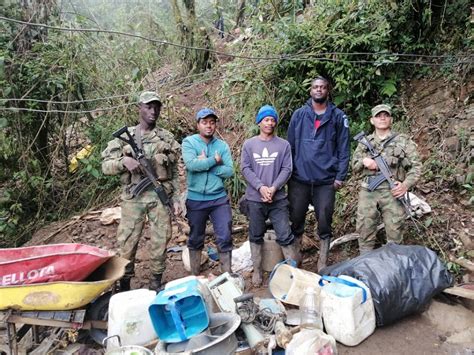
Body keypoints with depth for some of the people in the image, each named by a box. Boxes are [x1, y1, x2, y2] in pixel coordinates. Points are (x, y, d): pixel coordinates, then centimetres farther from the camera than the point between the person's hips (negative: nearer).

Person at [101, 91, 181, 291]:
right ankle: (124, 285, 19)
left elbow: (175, 171, 10)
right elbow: (106, 165, 5)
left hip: (161, 195, 1)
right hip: (133, 196, 0)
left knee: (160, 240, 6)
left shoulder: (167, 138, 9)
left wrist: (176, 197, 5)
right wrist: (124, 161, -15)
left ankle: (156, 282, 23)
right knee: (127, 241, 3)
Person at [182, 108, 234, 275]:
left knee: (225, 237, -1)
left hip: (219, 199, 1)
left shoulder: (223, 145, 3)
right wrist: (215, 160, -14)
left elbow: (229, 171, -8)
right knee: (195, 239, 13)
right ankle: (195, 275, 30)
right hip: (195, 199, -1)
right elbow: (191, 164, -21)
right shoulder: (189, 142, -3)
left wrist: (205, 163, -14)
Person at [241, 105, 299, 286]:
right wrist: (261, 187, -13)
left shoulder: (284, 145, 3)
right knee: (256, 236, 11)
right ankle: (257, 270, 25)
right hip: (255, 198, 1)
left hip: (278, 198, -1)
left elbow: (287, 169, 0)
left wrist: (274, 188, -14)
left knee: (285, 236, -1)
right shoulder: (249, 144, 4)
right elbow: (245, 169, -1)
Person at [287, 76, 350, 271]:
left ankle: (323, 263, 21)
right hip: (299, 178, 1)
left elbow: (343, 148, 3)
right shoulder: (299, 114, 7)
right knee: (296, 219, 9)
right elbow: (290, 145, 9)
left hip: (326, 180, -1)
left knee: (324, 221, 4)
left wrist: (340, 176, -4)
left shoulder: (338, 116, 4)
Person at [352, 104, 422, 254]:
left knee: (394, 230, 3)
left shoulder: (403, 141, 8)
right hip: (368, 190, 2)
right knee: (365, 230, 5)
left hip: (392, 190, -1)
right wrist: (363, 161, -7)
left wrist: (406, 184, -12)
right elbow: (354, 167, 15)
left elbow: (416, 166, 3)